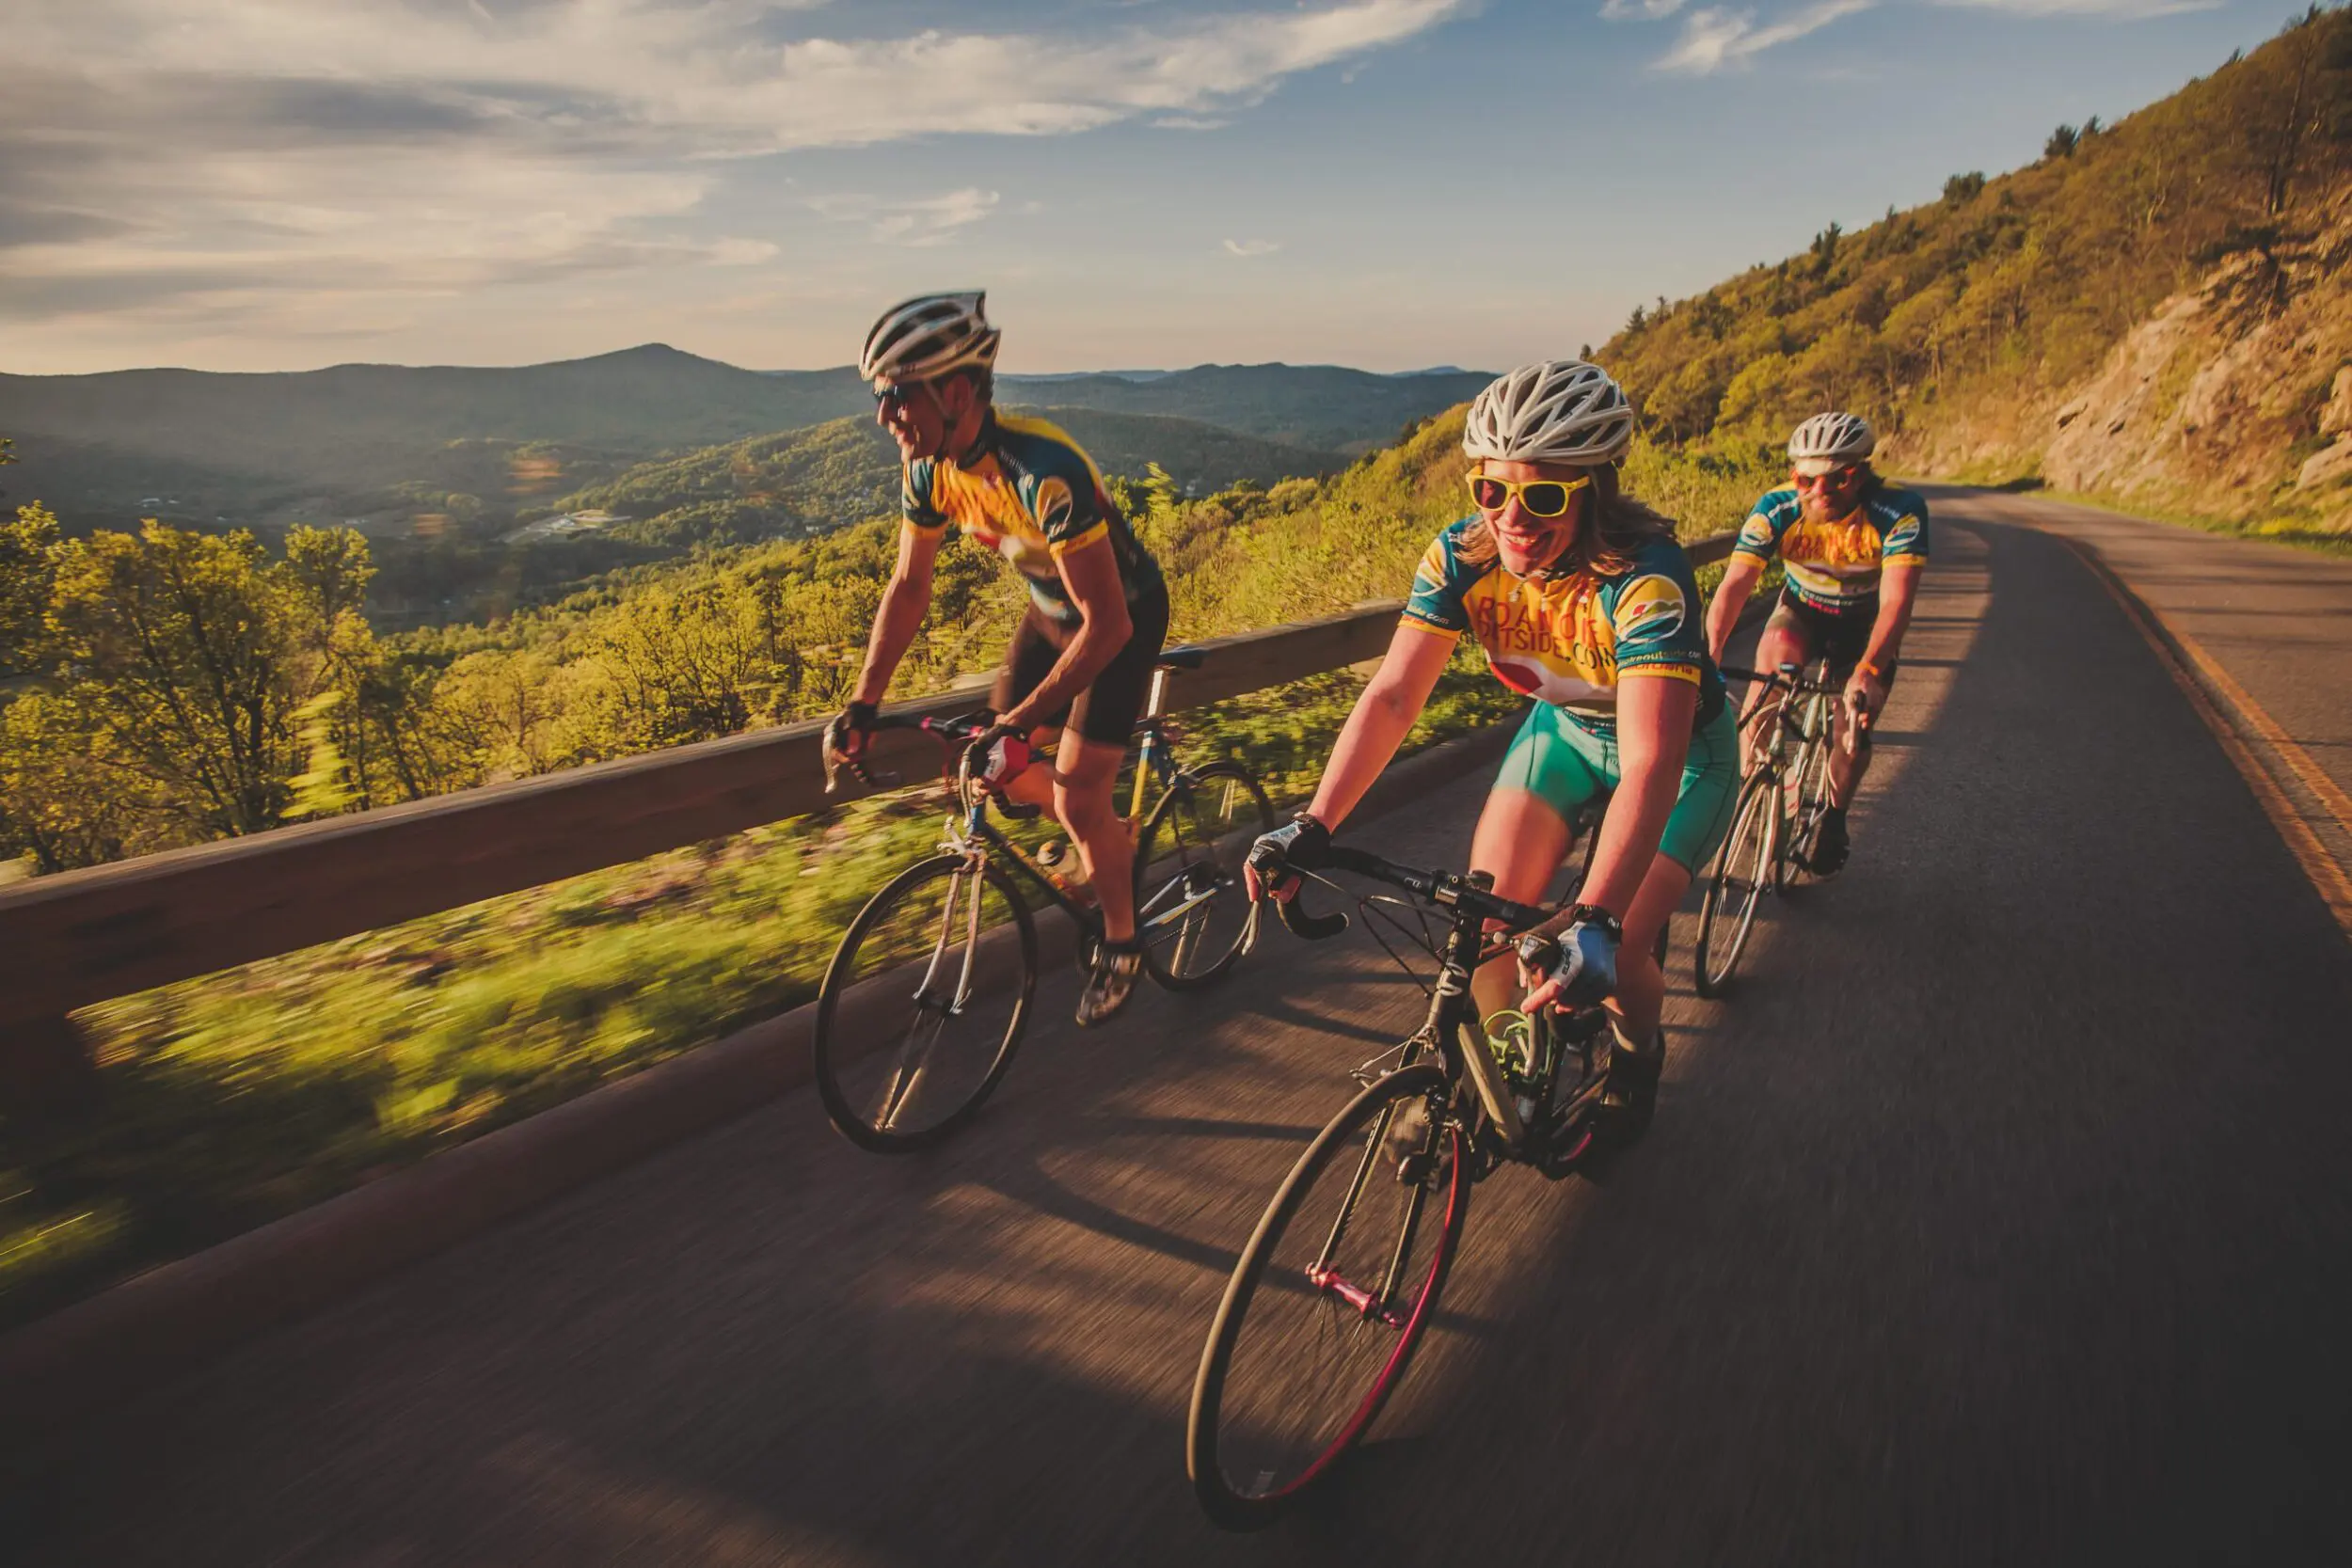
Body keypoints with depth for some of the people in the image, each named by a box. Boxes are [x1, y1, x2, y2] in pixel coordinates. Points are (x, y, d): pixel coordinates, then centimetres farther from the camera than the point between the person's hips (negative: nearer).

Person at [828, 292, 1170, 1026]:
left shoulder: (1045, 471, -37)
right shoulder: (930, 471, -14)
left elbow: (1107, 625, -37)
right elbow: (908, 587, -2)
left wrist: (1020, 723, -37)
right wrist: (862, 703, -7)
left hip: (1123, 615, -7)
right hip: (1050, 610, 7)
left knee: (1077, 800, -9)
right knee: (994, 768, 6)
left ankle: (1121, 943, 17)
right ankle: (1112, 839, 33)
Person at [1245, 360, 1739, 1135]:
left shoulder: (1646, 575, -37)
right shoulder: (1462, 556, -23)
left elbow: (1649, 766, -45)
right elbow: (1393, 695, -27)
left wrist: (1594, 921, -56)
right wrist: (1311, 826, -39)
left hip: (1679, 746, -4)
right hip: (1564, 726, 4)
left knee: (1609, 959, -11)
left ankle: (1637, 1057, 26)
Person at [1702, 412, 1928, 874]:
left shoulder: (1899, 511, -30)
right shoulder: (1777, 509, -25)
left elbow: (1896, 600, -39)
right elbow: (1735, 583, -34)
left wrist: (1867, 670, -56)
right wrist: (1710, 652, -51)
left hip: (1866, 623, 0)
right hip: (1802, 610, 1)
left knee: (1854, 731, -10)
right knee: (1775, 652, -32)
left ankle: (1834, 818, 19)